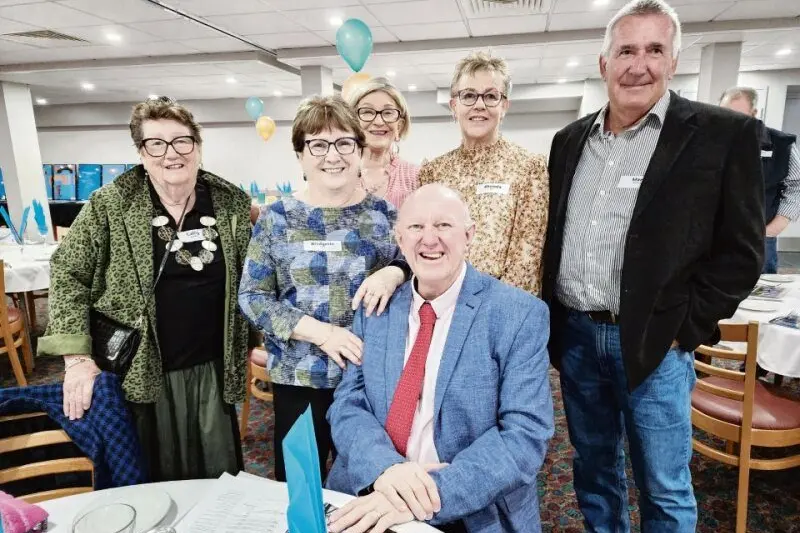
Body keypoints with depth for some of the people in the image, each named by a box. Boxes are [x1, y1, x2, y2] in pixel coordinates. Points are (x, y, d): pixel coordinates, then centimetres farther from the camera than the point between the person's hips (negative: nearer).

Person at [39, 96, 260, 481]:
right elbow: (67, 274, -5)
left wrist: (257, 342, 4)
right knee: (150, 481, 14)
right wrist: (77, 357, -12)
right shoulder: (111, 204, -8)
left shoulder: (233, 203, -2)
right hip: (138, 370, -1)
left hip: (212, 369, 2)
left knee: (219, 475, 16)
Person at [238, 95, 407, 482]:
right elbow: (251, 297, -4)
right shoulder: (276, 218, -2)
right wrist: (320, 331, -17)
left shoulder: (385, 215, 0)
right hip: (298, 380, 0)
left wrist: (394, 274, -20)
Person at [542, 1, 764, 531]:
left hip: (654, 343, -4)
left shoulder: (725, 134, -5)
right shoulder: (570, 140, 8)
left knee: (664, 488, 11)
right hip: (575, 336, 4)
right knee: (594, 469, 20)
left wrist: (682, 328, -11)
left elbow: (742, 251, -6)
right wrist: (549, 317, 6)